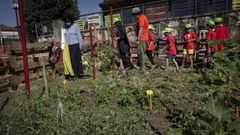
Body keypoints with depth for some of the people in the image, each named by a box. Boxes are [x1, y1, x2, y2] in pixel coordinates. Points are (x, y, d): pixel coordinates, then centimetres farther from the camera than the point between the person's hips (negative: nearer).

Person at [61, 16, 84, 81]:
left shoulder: (75, 26, 0)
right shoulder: (63, 29, 14)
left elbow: (79, 36, -1)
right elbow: (63, 38, 17)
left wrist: (81, 45, -5)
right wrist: (62, 47, 11)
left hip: (75, 45, -4)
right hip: (67, 46, 4)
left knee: (77, 59, 0)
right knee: (68, 60, 3)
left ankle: (78, 74, 9)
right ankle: (72, 74, 11)